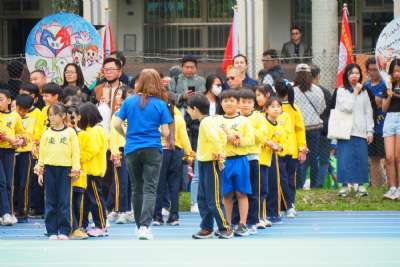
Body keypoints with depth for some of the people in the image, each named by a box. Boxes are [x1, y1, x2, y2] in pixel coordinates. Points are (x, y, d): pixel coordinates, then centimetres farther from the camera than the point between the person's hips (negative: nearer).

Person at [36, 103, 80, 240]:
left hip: (65, 169, -2)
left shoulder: (70, 132, 3)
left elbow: (75, 151, 2)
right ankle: (52, 231, 7)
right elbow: (41, 152, 10)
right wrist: (40, 171, 5)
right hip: (49, 169, 2)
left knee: (64, 202, -2)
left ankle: (64, 231, 3)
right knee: (50, 202, 3)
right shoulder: (47, 134, 8)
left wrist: (75, 168, -4)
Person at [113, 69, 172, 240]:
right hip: (153, 150, -2)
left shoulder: (129, 102, 0)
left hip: (132, 150, 2)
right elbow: (165, 132, -3)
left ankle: (140, 225, 24)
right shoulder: (160, 104, -4)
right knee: (150, 189, -6)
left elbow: (117, 124, -1)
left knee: (137, 189, 15)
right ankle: (145, 226, -21)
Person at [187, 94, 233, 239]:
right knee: (203, 198, 12)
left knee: (214, 200, -6)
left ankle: (225, 228, 0)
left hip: (211, 163, -10)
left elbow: (215, 139, -29)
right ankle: (206, 228, 16)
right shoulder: (209, 121, 12)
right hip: (204, 163, 10)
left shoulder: (206, 122, -17)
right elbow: (222, 135, 20)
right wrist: (219, 152, 14)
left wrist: (218, 154, -18)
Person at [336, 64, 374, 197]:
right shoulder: (341, 91, 3)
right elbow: (347, 108, -11)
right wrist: (355, 93, -7)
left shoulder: (364, 92, 13)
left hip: (360, 131, 3)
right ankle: (346, 185, -3)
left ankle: (359, 184, 5)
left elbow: (368, 112, 14)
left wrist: (370, 131, 7)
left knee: (361, 158, -1)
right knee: (345, 158, -7)